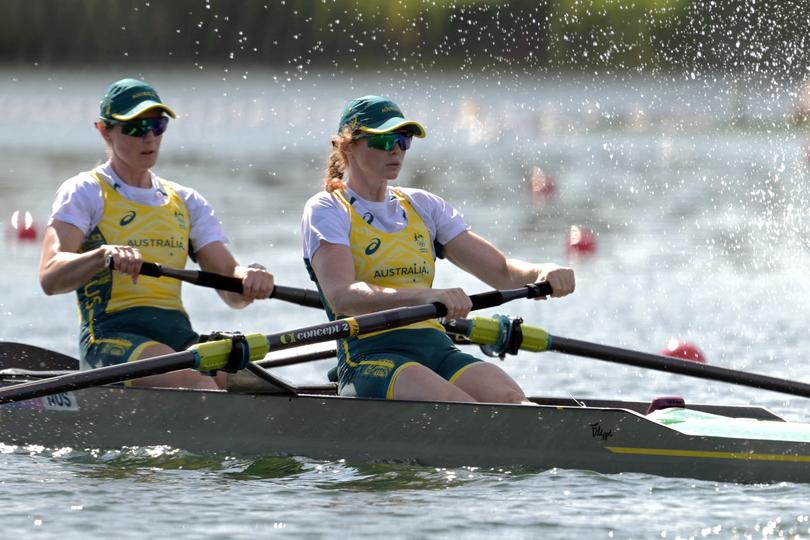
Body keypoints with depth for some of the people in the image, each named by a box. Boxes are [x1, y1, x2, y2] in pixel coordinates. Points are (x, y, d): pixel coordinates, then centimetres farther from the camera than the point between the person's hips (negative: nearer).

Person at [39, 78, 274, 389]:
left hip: (180, 337, 5)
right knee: (197, 384, -34)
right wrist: (105, 255, -31)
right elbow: (50, 278, -11)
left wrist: (247, 278, -14)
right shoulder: (84, 192, 6)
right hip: (112, 337, -5)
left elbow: (232, 294, 12)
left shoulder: (187, 202, 21)